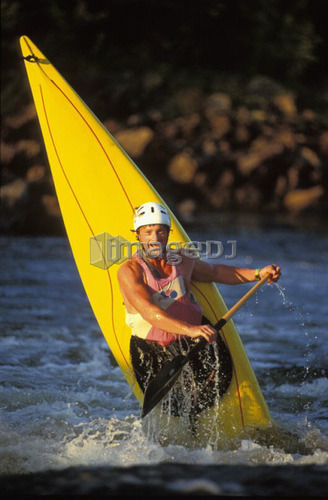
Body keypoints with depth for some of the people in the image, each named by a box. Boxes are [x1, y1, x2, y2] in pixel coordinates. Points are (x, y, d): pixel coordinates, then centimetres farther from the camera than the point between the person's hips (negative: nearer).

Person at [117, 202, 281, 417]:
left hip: (194, 339, 5)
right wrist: (190, 329, -41)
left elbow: (214, 272, 28)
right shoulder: (129, 271, -12)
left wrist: (258, 274, 18)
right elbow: (149, 312, -27)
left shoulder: (181, 261, 6)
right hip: (153, 350, -5)